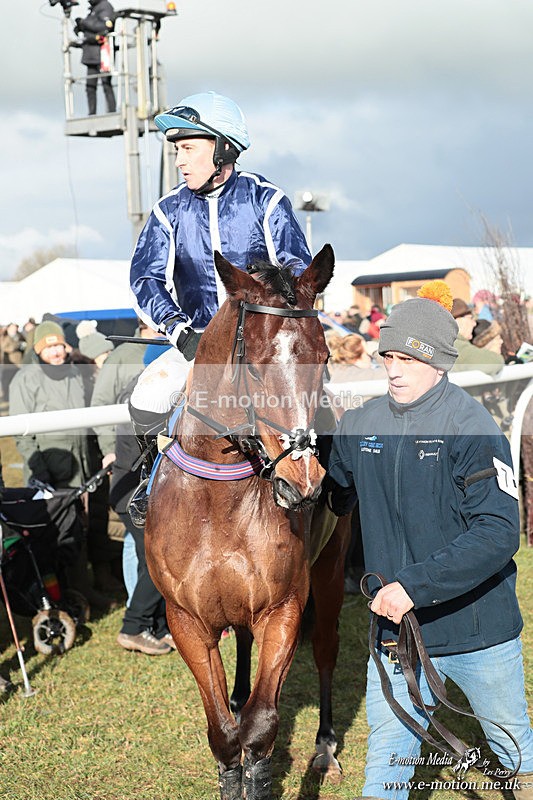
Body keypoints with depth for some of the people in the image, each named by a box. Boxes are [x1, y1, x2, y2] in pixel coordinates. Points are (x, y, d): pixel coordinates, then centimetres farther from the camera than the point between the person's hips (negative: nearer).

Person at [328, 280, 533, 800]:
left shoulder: (471, 428, -17)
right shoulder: (360, 426, 0)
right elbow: (333, 499, 19)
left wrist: (415, 585, -29)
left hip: (478, 627, -3)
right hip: (395, 627, 3)